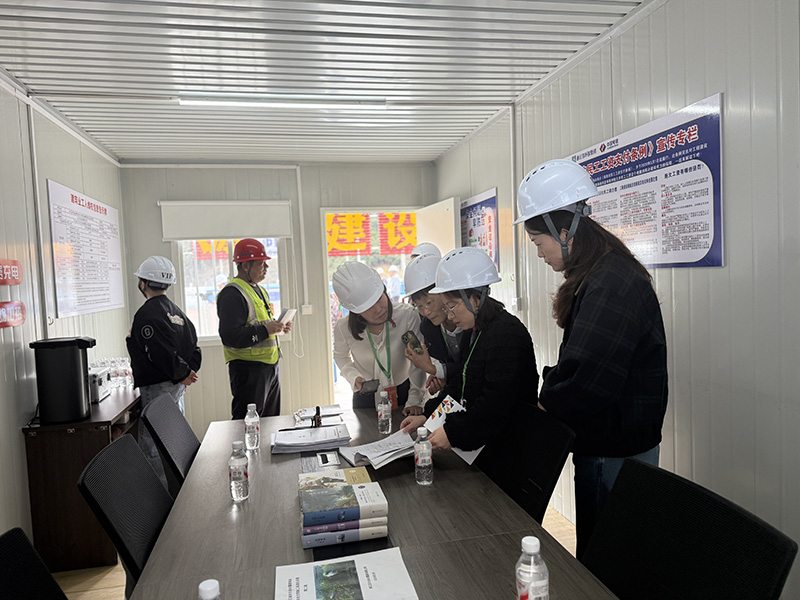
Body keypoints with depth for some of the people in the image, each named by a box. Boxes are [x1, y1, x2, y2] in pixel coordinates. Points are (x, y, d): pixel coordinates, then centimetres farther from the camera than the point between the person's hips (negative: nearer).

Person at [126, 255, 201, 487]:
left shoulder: (146, 315, -16)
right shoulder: (176, 311, 13)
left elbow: (163, 353, -23)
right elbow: (194, 348, 13)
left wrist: (182, 374, -10)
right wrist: (188, 371, 6)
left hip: (157, 388, -10)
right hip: (176, 388, 10)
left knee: (153, 449, -3)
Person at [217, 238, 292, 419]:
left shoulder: (260, 290, 17)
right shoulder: (232, 293, -15)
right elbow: (230, 336, -24)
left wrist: (278, 327, 9)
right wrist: (264, 330, -25)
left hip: (270, 365, 10)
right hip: (248, 369, -9)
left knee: (270, 423, 16)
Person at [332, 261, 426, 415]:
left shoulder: (408, 316, -28)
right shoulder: (343, 328, -22)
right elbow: (340, 356, 2)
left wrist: (414, 400, -18)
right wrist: (354, 377, -16)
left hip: (402, 391, 0)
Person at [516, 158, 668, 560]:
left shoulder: (613, 285, -23)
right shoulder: (595, 278, 10)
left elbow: (587, 380, -27)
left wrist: (545, 405, -11)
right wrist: (549, 398, 3)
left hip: (616, 450, -9)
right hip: (602, 440, 9)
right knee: (593, 546, 21)